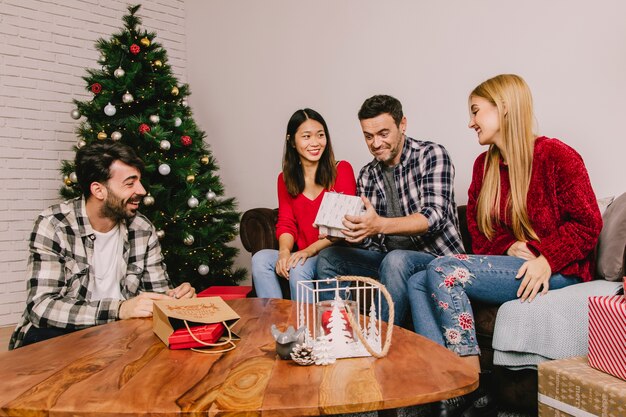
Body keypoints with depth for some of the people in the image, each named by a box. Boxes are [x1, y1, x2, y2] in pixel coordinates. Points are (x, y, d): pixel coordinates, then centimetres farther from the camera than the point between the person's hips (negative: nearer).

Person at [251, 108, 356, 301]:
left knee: (299, 268, -31)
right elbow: (285, 223, 6)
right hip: (300, 255, 4)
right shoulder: (285, 178, 12)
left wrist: (310, 250, -19)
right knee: (260, 259, -22)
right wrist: (285, 252, -16)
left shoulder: (341, 170, 0)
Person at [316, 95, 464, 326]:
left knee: (396, 260, -35)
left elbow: (435, 216, -22)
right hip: (390, 258, 6)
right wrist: (342, 230, -14)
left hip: (438, 256, -5)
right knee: (328, 258, -8)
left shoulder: (431, 155, -8)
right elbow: (366, 239, 10)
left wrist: (381, 225, -37)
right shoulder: (367, 175, 8)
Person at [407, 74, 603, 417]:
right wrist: (508, 247, -6)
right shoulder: (484, 164, 13)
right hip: (505, 265, 7)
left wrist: (547, 259, -21)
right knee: (417, 283, -13)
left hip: (556, 273, -7)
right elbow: (478, 228, 14)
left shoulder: (555, 155, -6)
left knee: (442, 269, -26)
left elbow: (587, 222, -7)